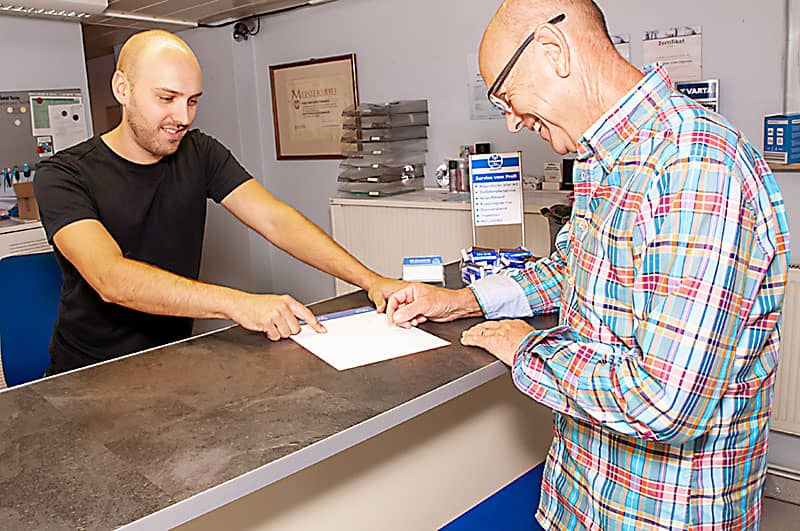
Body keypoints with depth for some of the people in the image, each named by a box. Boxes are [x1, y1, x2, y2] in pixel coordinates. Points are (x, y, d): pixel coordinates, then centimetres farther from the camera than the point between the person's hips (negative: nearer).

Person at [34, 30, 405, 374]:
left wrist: (368, 279, -23)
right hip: (89, 372, -1)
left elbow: (275, 220, -10)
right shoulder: (63, 176, -13)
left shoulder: (200, 154, 1)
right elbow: (110, 278, -28)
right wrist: (238, 303, -40)